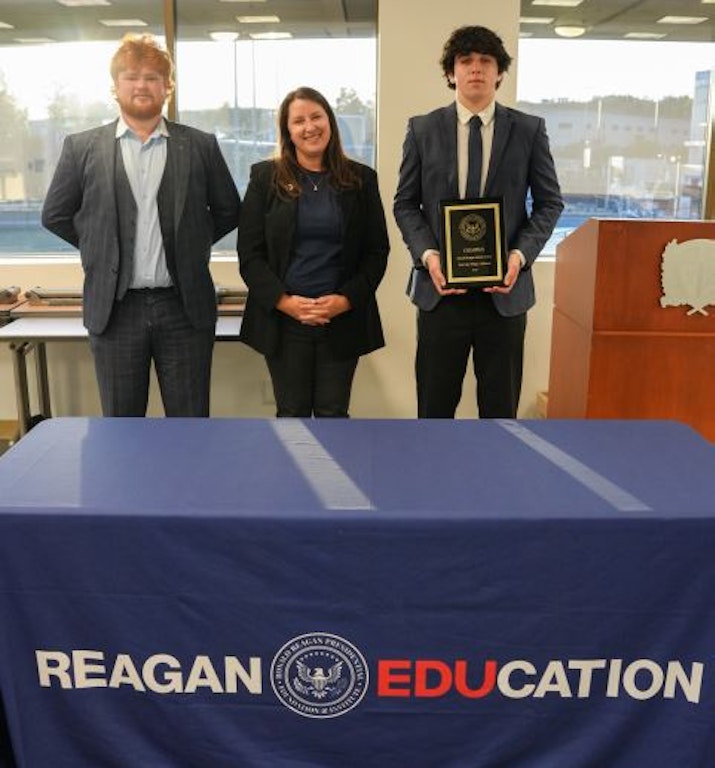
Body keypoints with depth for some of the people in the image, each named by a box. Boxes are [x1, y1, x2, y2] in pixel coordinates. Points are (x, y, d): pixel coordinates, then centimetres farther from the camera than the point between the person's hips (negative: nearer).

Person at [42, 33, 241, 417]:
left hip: (184, 306, 0)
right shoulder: (82, 147, 5)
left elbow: (229, 211, 13)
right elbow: (55, 215, 12)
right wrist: (100, 246, 9)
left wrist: (191, 243, 7)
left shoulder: (200, 146, 5)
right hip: (115, 309, 0)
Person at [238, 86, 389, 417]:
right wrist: (284, 301, -12)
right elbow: (249, 253, 1)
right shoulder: (265, 177, 4)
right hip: (283, 319, 0)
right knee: (292, 413, 6)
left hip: (343, 319, 1)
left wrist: (347, 299, -9)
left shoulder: (361, 179, 6)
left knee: (333, 413, 4)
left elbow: (378, 250, 5)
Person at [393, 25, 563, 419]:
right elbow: (405, 204, 6)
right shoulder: (422, 129, 4)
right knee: (435, 405, 10)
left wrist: (521, 254, -11)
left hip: (504, 289, 0)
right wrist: (427, 254, -11)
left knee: (501, 405, 10)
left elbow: (550, 202, 5)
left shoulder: (530, 130, 3)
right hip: (441, 287, 0)